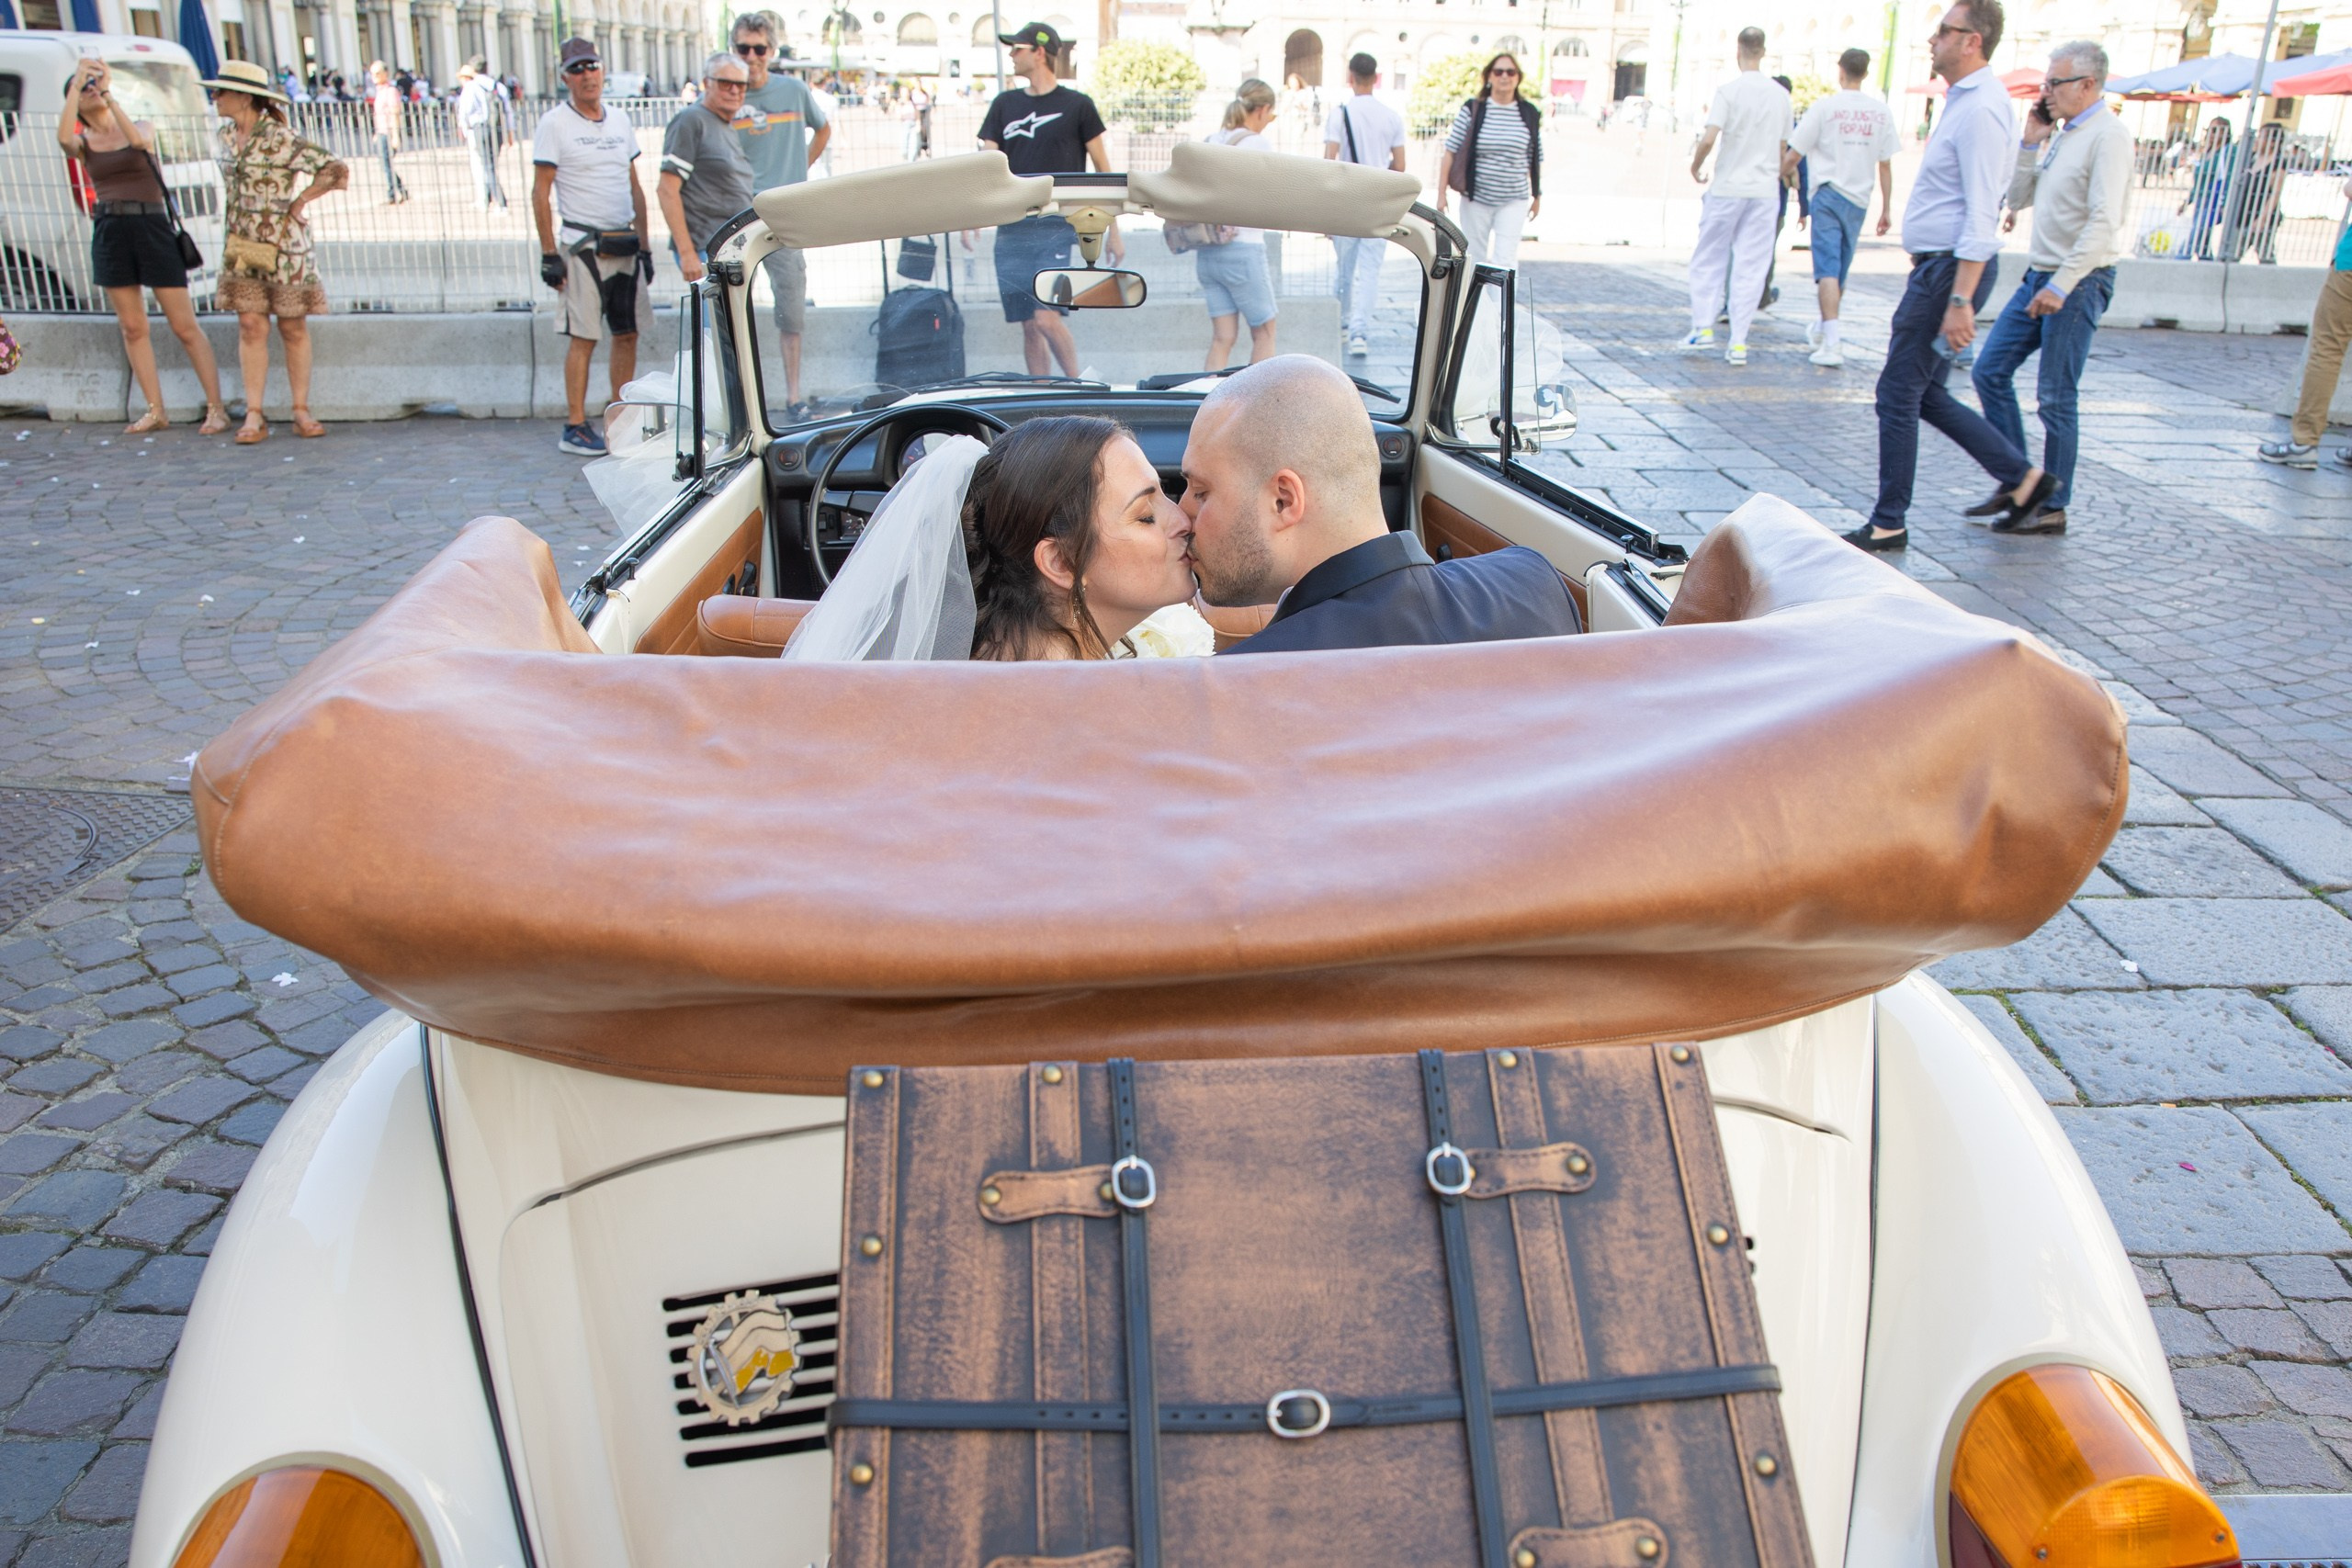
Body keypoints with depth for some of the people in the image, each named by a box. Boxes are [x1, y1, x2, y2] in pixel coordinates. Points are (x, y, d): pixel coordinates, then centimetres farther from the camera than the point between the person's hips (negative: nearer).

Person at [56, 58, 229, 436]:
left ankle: (216, 408, -1)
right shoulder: (84, 143, 10)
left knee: (184, 326, -4)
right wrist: (75, 85, -15)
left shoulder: (142, 127, 8)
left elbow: (139, 140, -15)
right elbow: (64, 138, -14)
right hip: (109, 232, 3)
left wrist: (108, 94, -20)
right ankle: (155, 411, 10)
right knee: (132, 328, 4)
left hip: (153, 228, -3)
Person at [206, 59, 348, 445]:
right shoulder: (227, 136, 8)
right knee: (251, 326, -1)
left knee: (293, 329, 3)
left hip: (283, 245, -5)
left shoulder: (279, 140, -13)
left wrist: (301, 199, -12)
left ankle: (301, 412, 12)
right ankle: (254, 416, -2)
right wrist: (236, 222, 15)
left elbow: (337, 170, -15)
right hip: (241, 245, 5)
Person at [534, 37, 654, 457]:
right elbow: (540, 194, -5)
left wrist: (644, 245, 13)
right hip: (584, 245, -6)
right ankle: (575, 427, -1)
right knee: (583, 339, -5)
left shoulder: (620, 121, 13)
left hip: (625, 244, 6)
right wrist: (549, 254, -11)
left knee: (627, 333, 7)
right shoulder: (554, 124, -4)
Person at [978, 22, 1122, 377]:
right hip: (1012, 230, 4)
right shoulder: (1005, 104, 15)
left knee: (1047, 318, -17)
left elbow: (1102, 169, 7)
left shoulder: (1076, 105, 3)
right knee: (1029, 327, 5)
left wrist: (1114, 231, 4)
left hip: (1056, 227, -4)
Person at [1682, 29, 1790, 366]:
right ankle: (1739, 342, 1)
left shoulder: (1729, 90, -8)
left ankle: (1703, 327, 3)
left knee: (1709, 260, 10)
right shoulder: (1780, 95, 6)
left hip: (1728, 187, -3)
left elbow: (1709, 139, -17)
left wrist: (1695, 166, 1)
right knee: (1750, 267, 3)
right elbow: (1783, 147, 12)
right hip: (1764, 190, 3)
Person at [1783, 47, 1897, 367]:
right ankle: (1824, 329, 34)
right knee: (1841, 272, 18)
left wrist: (1780, 173, 18)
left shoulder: (1825, 107, -6)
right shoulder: (1880, 112, 4)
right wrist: (1887, 209, 15)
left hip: (1829, 194, -4)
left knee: (1827, 269, -10)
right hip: (1859, 200, 4)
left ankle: (1832, 342, -22)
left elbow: (1794, 155, -3)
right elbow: (1886, 165, 8)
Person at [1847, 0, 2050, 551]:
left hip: (1950, 270, -10)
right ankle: (2023, 478, 19)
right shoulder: (1964, 102, 16)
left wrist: (1960, 300, -26)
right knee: (1925, 395, 14)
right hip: (1936, 267, 10)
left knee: (1899, 394, -3)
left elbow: (1980, 216, -23)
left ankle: (1889, 524, 6)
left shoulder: (1980, 109, -16)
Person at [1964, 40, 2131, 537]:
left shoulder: (2107, 136, -13)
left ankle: (2052, 508, 5)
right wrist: (2031, 144, 5)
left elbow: (2104, 222, -20)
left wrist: (2061, 286, -24)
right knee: (1989, 371, 6)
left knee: (2055, 398, -4)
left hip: (2079, 281, -9)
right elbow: (2017, 200, 15)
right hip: (2041, 276, 9)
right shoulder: (2061, 136, 14)